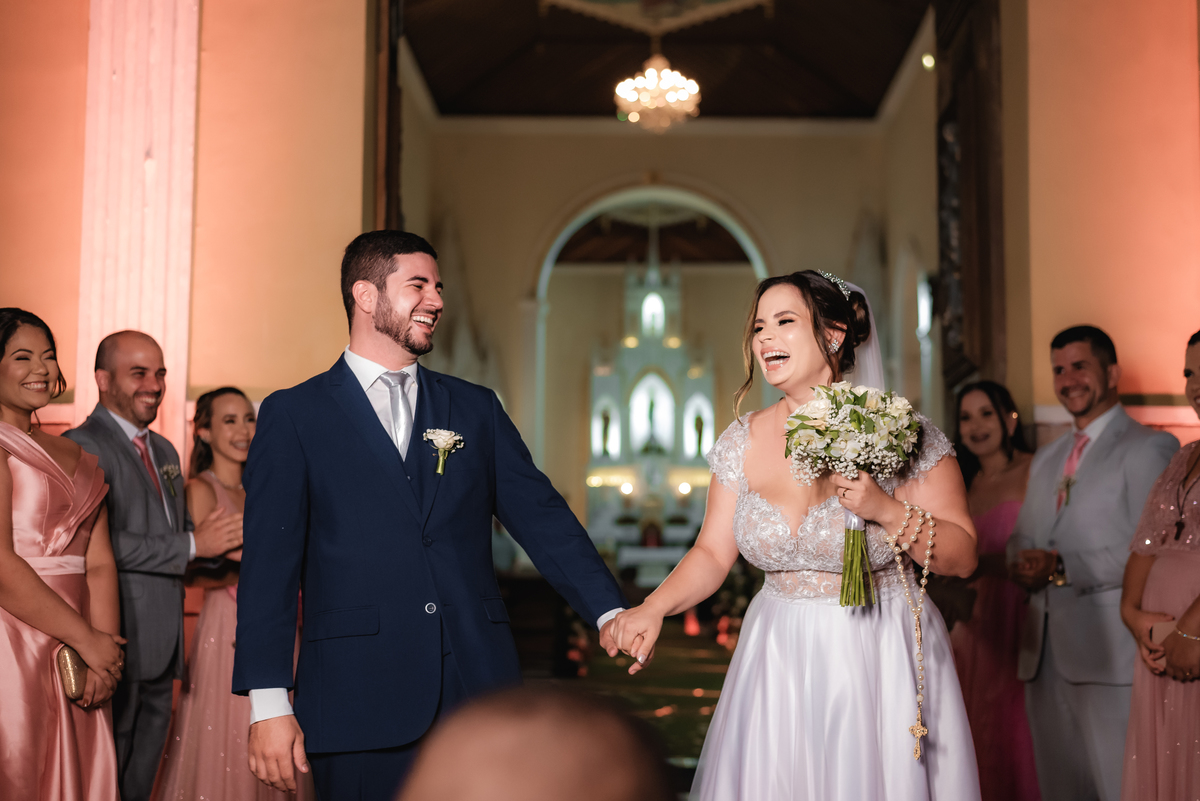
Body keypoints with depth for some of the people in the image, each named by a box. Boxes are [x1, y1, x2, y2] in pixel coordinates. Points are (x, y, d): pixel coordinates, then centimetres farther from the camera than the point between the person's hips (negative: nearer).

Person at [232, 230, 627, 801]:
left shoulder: (476, 409, 13)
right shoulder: (293, 416, 3)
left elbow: (541, 515, 6)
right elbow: (269, 565, -3)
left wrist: (608, 611, -8)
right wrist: (267, 703, -10)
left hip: (479, 690, 3)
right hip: (360, 705, -3)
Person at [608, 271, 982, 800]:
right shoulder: (743, 443, 1)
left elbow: (962, 556, -8)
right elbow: (713, 552, 5)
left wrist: (886, 510, -23)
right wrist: (652, 609, -11)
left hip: (881, 664, -3)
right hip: (778, 664, 3)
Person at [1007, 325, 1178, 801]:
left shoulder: (1149, 449, -2)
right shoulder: (1046, 460, 22)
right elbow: (1022, 539, 24)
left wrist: (1064, 568, -17)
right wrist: (1024, 566, 0)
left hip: (1109, 655, -7)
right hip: (1045, 654, 7)